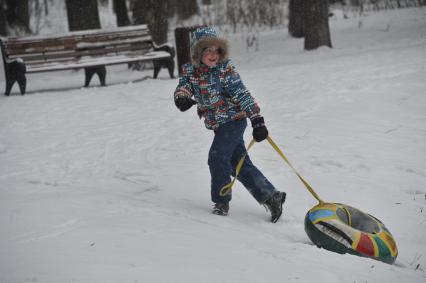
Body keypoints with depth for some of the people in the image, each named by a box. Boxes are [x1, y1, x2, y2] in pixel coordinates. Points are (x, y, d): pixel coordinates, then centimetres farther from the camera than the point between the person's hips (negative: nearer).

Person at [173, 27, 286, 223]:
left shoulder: (225, 69, -14)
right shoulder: (190, 70, 1)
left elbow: (242, 94, -17)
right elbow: (182, 87, -9)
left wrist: (257, 120, -23)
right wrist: (182, 98, -35)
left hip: (234, 120, -6)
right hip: (219, 125, 6)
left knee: (217, 158, -13)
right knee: (240, 163, 7)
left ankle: (221, 202, 3)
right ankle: (270, 196, 13)